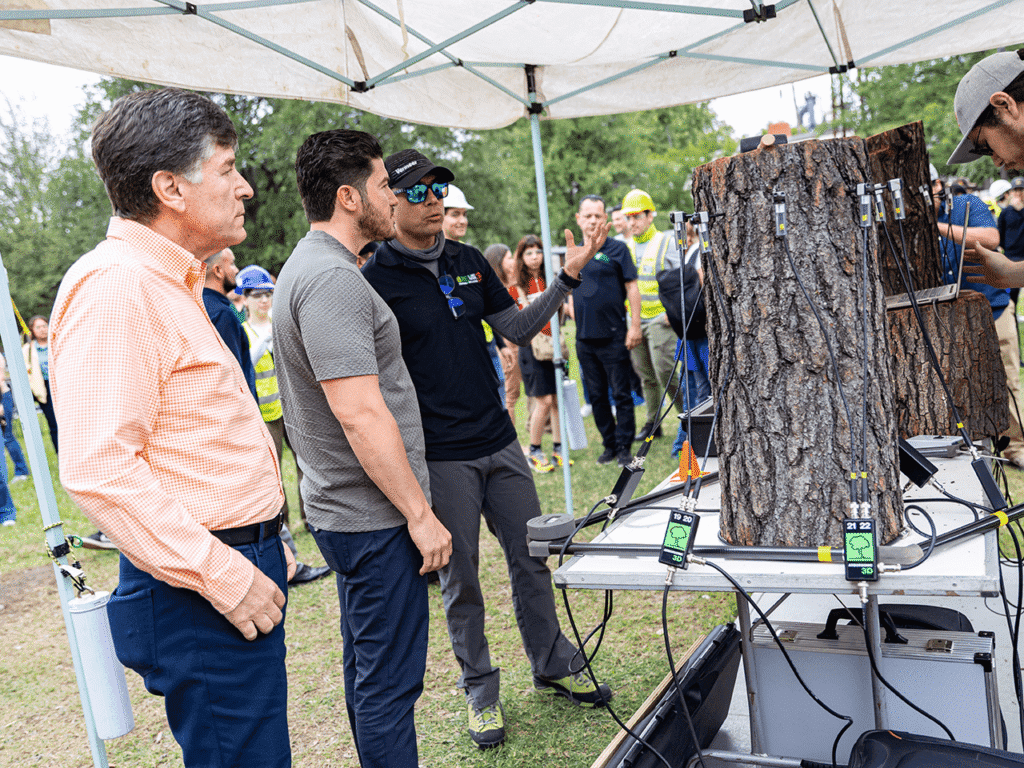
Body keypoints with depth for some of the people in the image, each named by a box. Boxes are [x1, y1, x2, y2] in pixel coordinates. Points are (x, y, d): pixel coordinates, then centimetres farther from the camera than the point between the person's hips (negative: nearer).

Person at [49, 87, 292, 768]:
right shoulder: (115, 285, -17)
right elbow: (99, 467, -25)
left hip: (239, 569, 10)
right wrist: (224, 575, -22)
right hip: (201, 596, -10)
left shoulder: (171, 285, 17)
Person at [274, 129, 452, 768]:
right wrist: (420, 513, -19)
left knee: (367, 663, 22)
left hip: (345, 511, 11)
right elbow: (360, 413, -26)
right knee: (389, 681, 1)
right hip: (373, 517, -11)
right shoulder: (331, 278, -20)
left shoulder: (309, 265, 14)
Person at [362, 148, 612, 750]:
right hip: (441, 457, -5)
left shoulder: (469, 261, 8)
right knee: (461, 581, 9)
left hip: (500, 441, 5)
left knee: (532, 559, 15)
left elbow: (518, 329, 12)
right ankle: (480, 689, 29)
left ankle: (555, 665, 34)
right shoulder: (375, 281, -9)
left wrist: (568, 277, 2)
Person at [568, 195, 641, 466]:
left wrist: (635, 325, -10)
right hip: (584, 338, 5)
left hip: (613, 336, -5)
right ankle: (609, 444, 21)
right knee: (596, 395, 10)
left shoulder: (617, 249, -2)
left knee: (621, 394, 0)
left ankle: (624, 447, 8)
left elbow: (632, 288, -4)